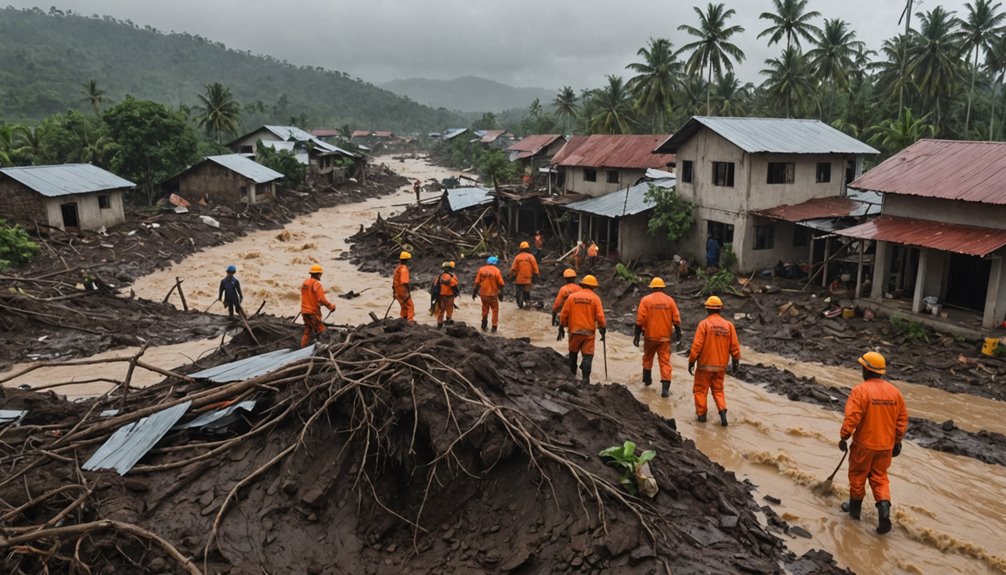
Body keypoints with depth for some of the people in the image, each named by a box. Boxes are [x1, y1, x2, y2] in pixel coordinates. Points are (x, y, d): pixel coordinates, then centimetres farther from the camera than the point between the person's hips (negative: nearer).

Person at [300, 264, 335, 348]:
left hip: (304, 312, 9)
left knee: (307, 332, 18)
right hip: (313, 312, -9)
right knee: (321, 331, -6)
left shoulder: (304, 283, 11)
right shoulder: (316, 284, -16)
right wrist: (331, 306, -12)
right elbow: (321, 299, -23)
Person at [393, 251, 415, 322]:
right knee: (410, 306, -10)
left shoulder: (397, 268, 16)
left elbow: (394, 281, 21)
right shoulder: (404, 268, -14)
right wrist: (408, 291, -22)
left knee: (404, 307, 18)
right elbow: (405, 282, -22)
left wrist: (394, 291, 26)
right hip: (403, 291, -10)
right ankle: (410, 320, -20)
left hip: (397, 291, 10)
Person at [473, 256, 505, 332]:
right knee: (495, 310, 10)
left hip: (483, 294, 3)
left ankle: (484, 326, 24)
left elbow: (477, 282, 1)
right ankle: (494, 327, 8)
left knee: (485, 309, 19)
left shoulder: (481, 269, -1)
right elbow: (500, 284, -9)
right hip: (493, 294, -3)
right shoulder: (496, 270, -10)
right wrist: (501, 293, 2)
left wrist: (475, 292, 10)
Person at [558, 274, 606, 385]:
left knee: (573, 353, 21)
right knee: (588, 355, 1)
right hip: (589, 332, -2)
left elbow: (564, 314, 2)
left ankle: (572, 374, 29)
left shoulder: (572, 296, 1)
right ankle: (585, 378, -7)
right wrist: (603, 329, 4)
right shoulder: (595, 298, -5)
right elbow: (600, 316, -9)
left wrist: (561, 327, 13)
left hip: (574, 331, 2)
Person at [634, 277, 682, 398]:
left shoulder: (645, 300, -6)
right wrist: (678, 333, 13)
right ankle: (665, 388, -7)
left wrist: (637, 335, -6)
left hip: (650, 336, 0)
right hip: (665, 337, 0)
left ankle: (647, 379, 37)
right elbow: (676, 319, 0)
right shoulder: (670, 300, -1)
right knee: (665, 361, 1)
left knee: (648, 358, 22)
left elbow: (640, 319, -10)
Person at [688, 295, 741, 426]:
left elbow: (697, 345, -15)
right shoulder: (728, 325, -2)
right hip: (721, 366, 4)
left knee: (700, 389, 13)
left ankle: (702, 414, 16)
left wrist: (691, 361, -7)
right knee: (718, 390, 18)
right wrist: (736, 362, 14)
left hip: (705, 365, -4)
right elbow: (735, 346, 2)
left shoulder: (704, 324, -13)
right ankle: (722, 412, 1)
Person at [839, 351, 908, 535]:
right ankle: (884, 506, -2)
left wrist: (843, 437, -9)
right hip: (885, 445, 5)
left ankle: (855, 507, 28)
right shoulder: (894, 391, 0)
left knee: (857, 475, 14)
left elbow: (851, 418, -21)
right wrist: (897, 442, 16)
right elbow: (903, 418, 6)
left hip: (864, 444, -4)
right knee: (880, 477, 17)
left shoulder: (860, 391, -18)